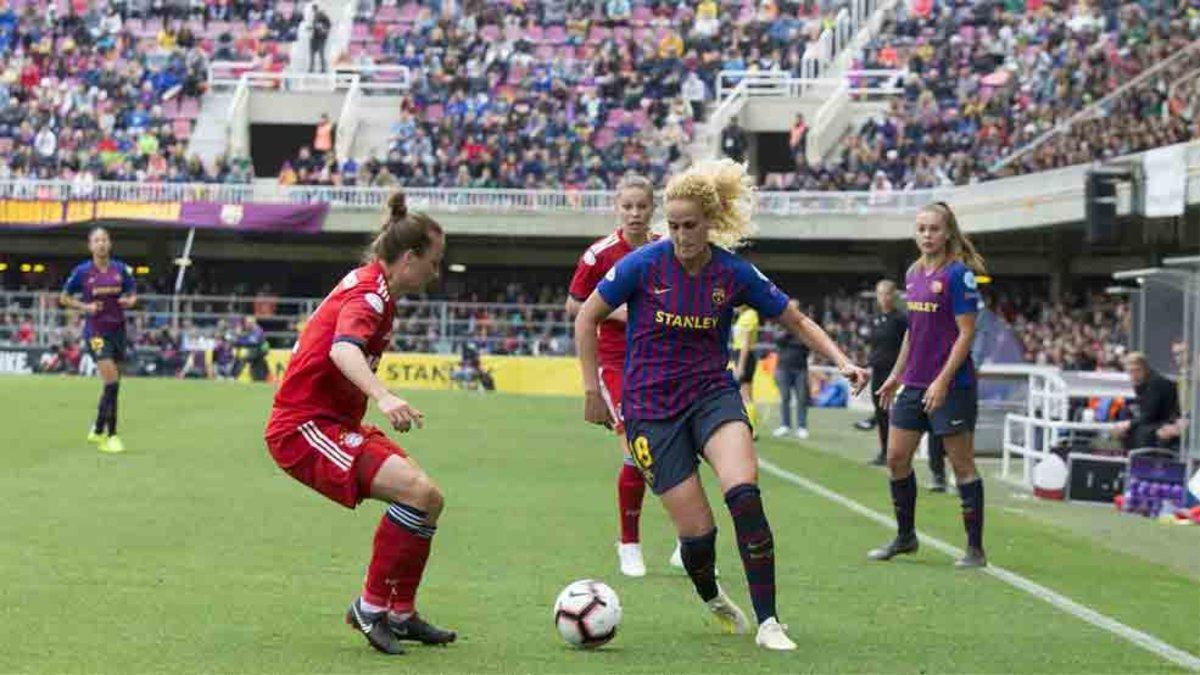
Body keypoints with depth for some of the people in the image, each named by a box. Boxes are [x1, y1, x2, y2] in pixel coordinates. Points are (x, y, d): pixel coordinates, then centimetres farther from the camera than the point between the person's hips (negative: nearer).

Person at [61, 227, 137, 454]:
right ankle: (111, 435, -10)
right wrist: (85, 307, -10)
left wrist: (129, 301, -9)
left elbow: (133, 295, 14)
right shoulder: (82, 271, -4)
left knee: (112, 384, 11)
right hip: (96, 331, -4)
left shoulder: (121, 269, 3)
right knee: (112, 382, -16)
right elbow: (64, 298, 5)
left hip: (118, 330, 4)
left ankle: (98, 430, 30)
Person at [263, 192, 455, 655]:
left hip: (333, 421, 11)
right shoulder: (369, 295, -18)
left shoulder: (370, 284, 13)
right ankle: (372, 607, -13)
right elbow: (343, 348, -39)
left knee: (428, 499, 7)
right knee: (419, 491, -24)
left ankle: (401, 615, 15)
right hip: (304, 428, -11)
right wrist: (383, 397, -56)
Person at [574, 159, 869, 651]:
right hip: (651, 407, -1)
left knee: (743, 491, -27)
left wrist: (842, 361, -6)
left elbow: (797, 321, 7)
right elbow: (586, 319, 0)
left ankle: (767, 622, -19)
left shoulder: (734, 273, -5)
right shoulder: (644, 264, -11)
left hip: (713, 393, 1)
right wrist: (592, 390, -1)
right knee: (696, 529, -8)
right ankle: (712, 599, 29)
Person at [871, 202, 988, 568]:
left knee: (962, 464, -2)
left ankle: (975, 548, 4)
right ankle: (905, 536, 23)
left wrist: (943, 380, -19)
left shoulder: (958, 274, -11)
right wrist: (896, 375, 19)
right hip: (914, 384, 8)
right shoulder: (914, 274, 11)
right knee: (896, 458, 8)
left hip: (951, 385, -8)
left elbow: (966, 332, -14)